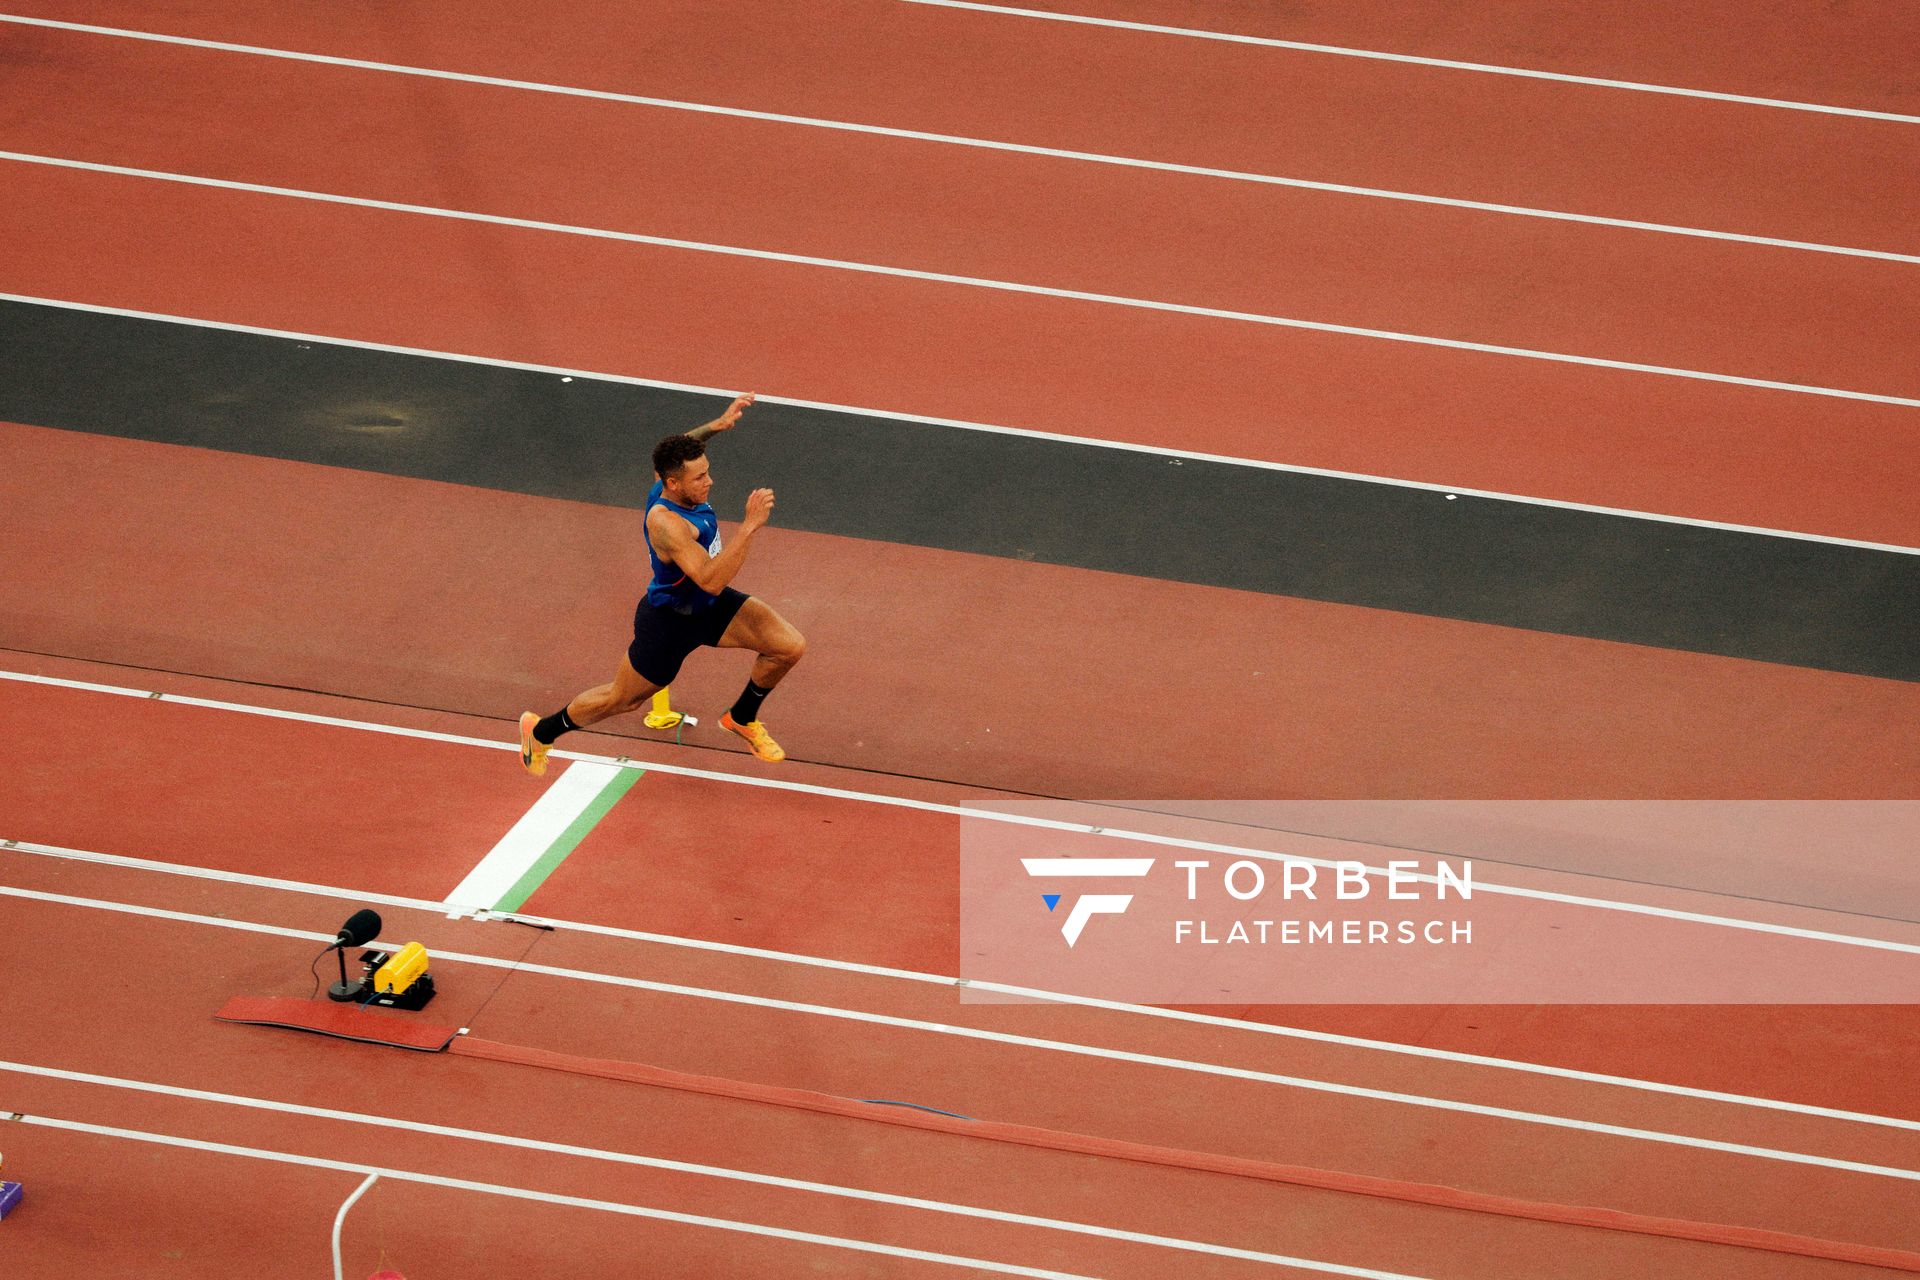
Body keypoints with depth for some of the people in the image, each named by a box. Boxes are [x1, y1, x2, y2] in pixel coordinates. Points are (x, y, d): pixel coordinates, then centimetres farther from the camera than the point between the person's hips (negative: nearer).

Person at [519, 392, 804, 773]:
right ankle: (540, 731, 41)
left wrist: (715, 426, -1)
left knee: (789, 646, -5)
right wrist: (750, 525, -50)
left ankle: (742, 718, 23)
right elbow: (711, 580, -46)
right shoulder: (666, 522, -39)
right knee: (619, 700, 13)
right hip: (668, 620, -8)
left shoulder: (670, 480, -15)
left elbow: (678, 452, 12)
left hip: (709, 605, 8)